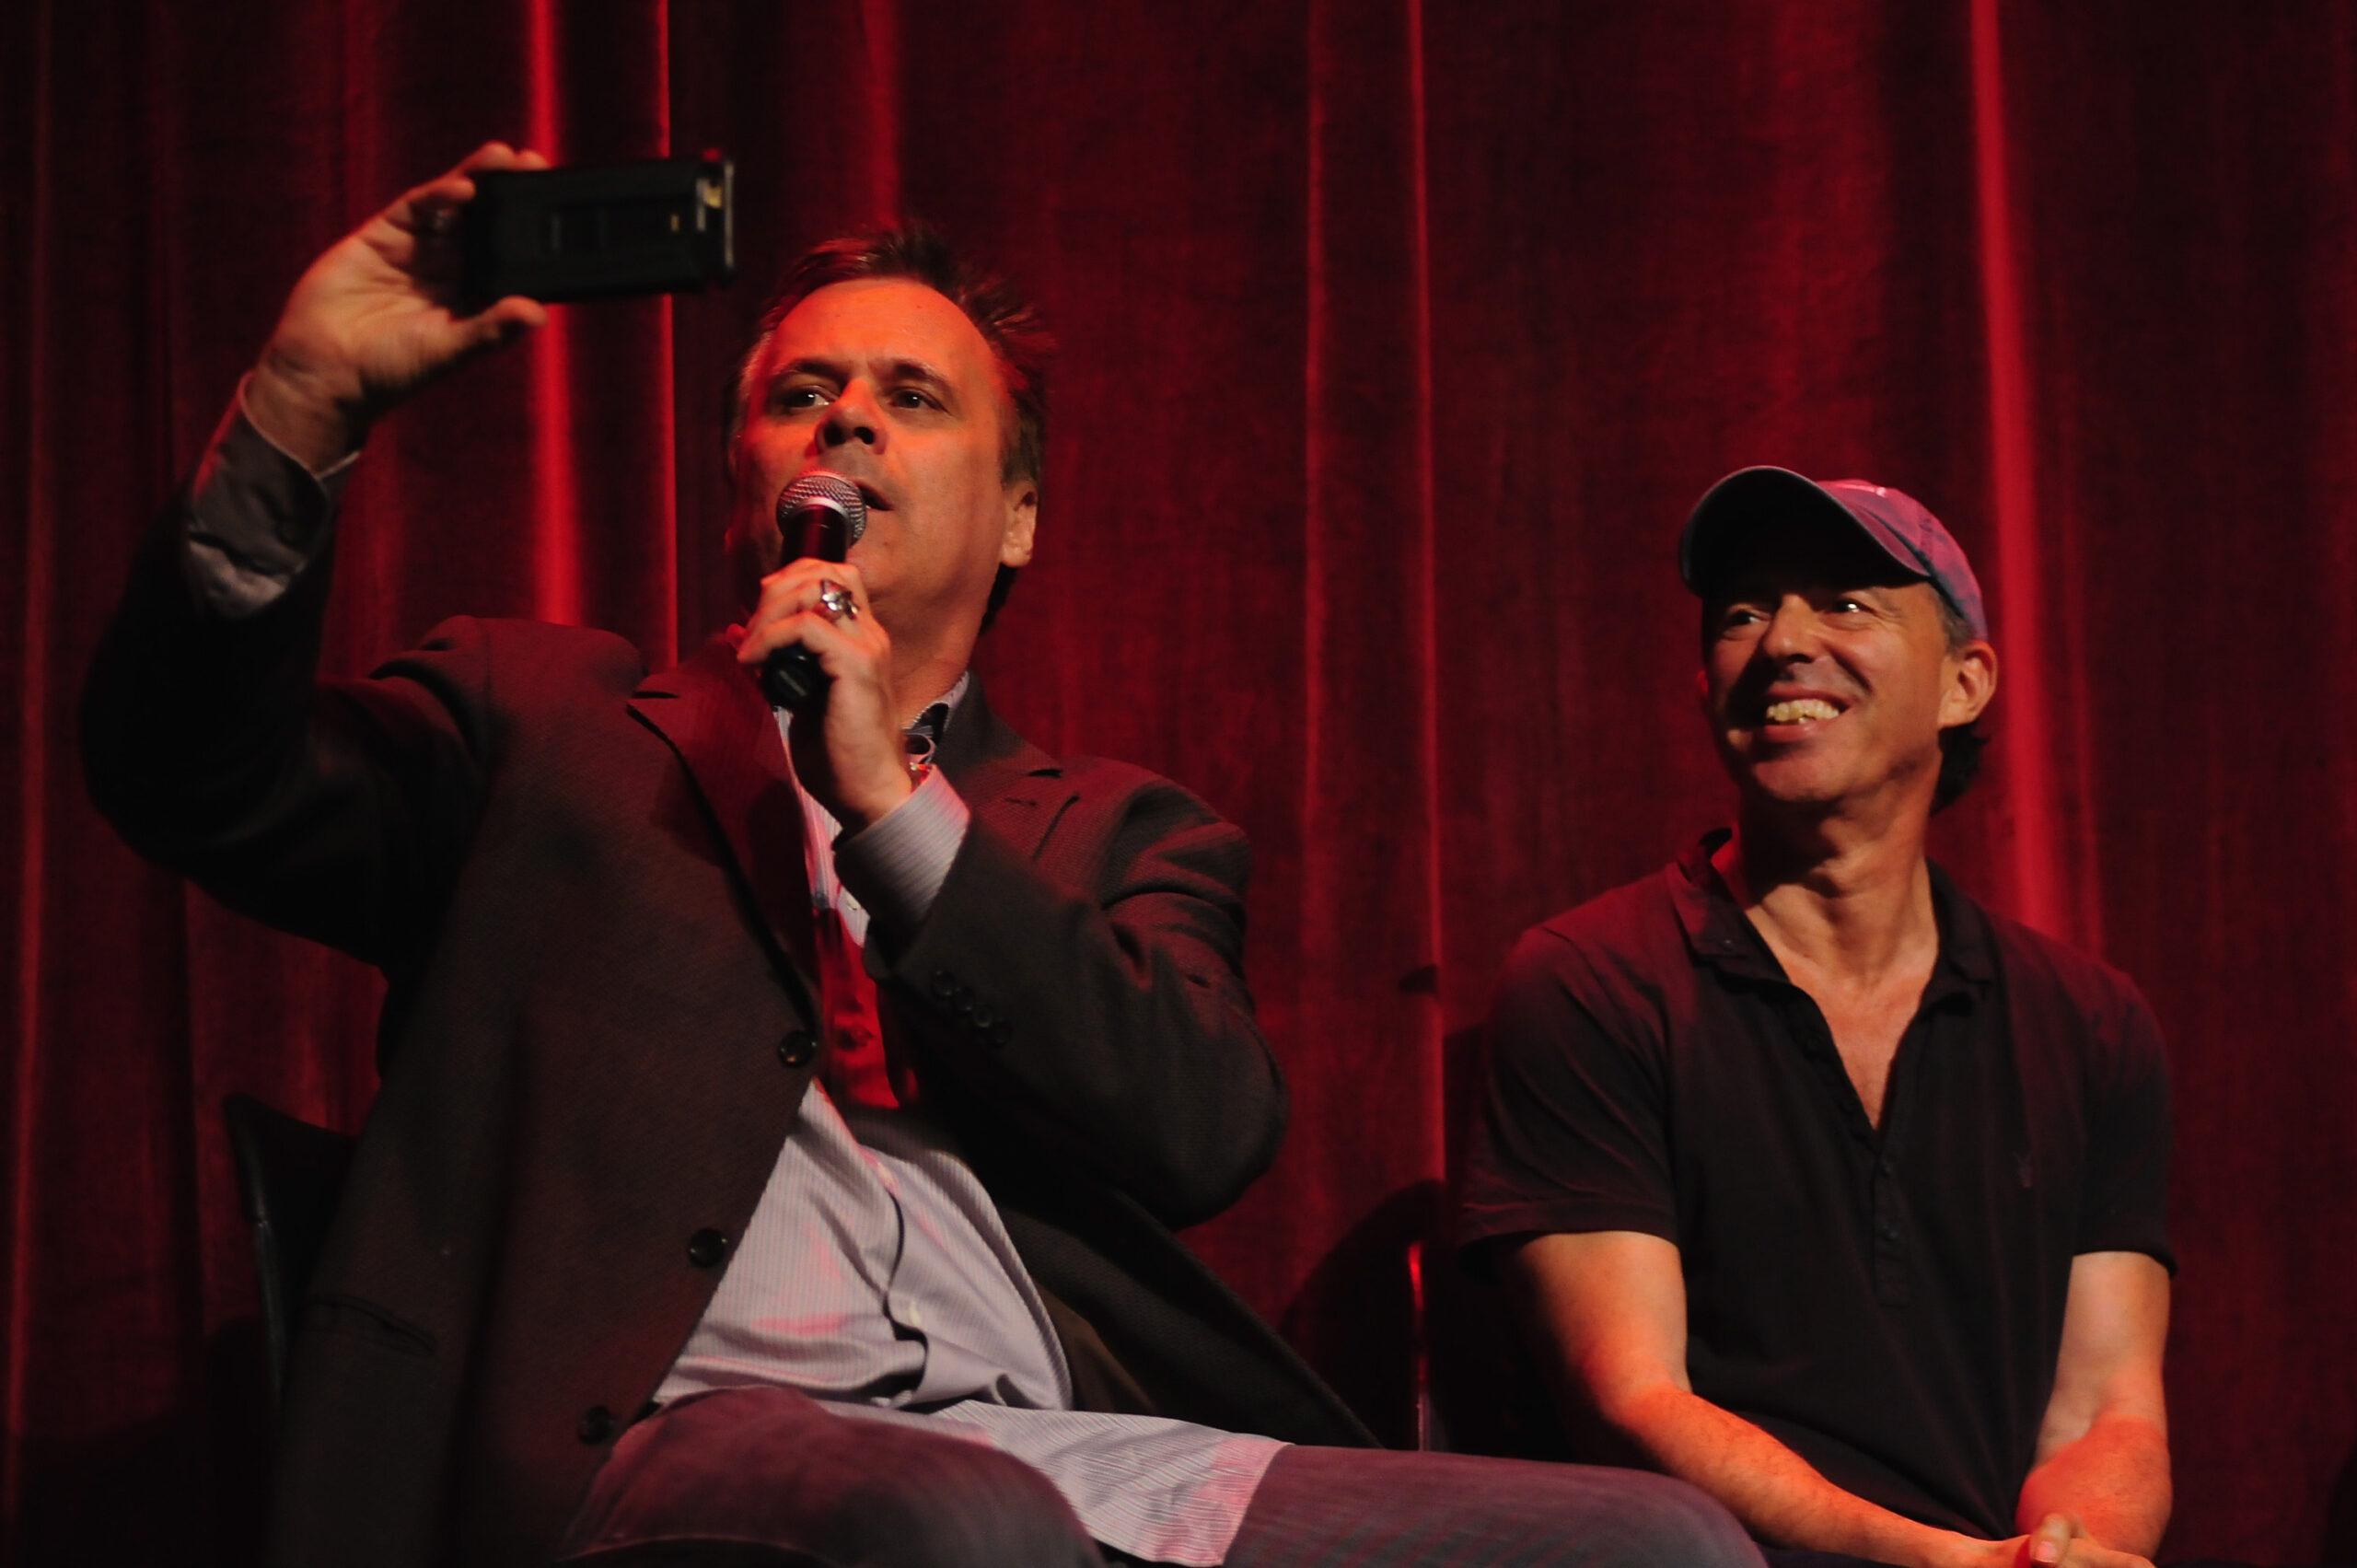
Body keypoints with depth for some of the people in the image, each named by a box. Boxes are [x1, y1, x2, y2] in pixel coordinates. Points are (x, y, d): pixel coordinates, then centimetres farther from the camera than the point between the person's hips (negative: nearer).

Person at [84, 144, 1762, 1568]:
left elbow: (1209, 1132, 5)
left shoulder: (1116, 832, 24)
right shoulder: (549, 724, 21)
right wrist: (306, 403, -7)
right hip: (677, 1425, -3)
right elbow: (203, 776, 6)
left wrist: (896, 803, -1)